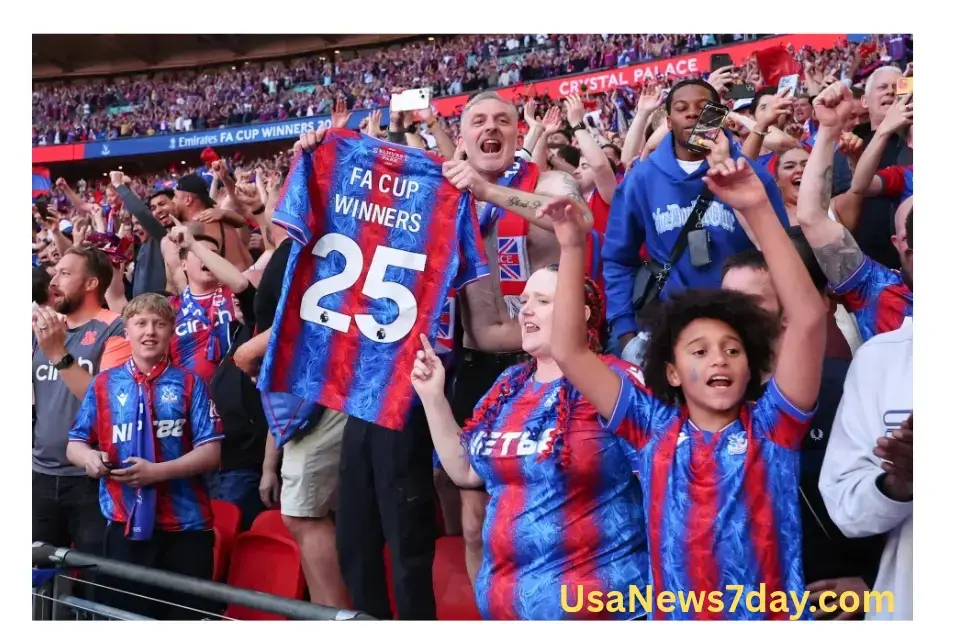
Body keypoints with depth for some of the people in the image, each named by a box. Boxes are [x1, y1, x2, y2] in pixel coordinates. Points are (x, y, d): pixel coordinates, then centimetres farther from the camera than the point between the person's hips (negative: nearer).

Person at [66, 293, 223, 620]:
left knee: (188, 615, 5)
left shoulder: (190, 384, 3)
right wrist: (89, 457, -14)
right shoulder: (104, 384, 8)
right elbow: (74, 445, 10)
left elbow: (210, 452, -4)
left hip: (186, 524, -1)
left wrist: (157, 471, -17)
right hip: (126, 523, 1)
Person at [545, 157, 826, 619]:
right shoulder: (654, 429, -1)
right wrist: (572, 246, -12)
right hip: (675, 618, 1)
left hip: (773, 619, -1)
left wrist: (758, 210, -22)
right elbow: (568, 351, -5)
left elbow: (807, 318, -16)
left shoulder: (771, 426, -5)